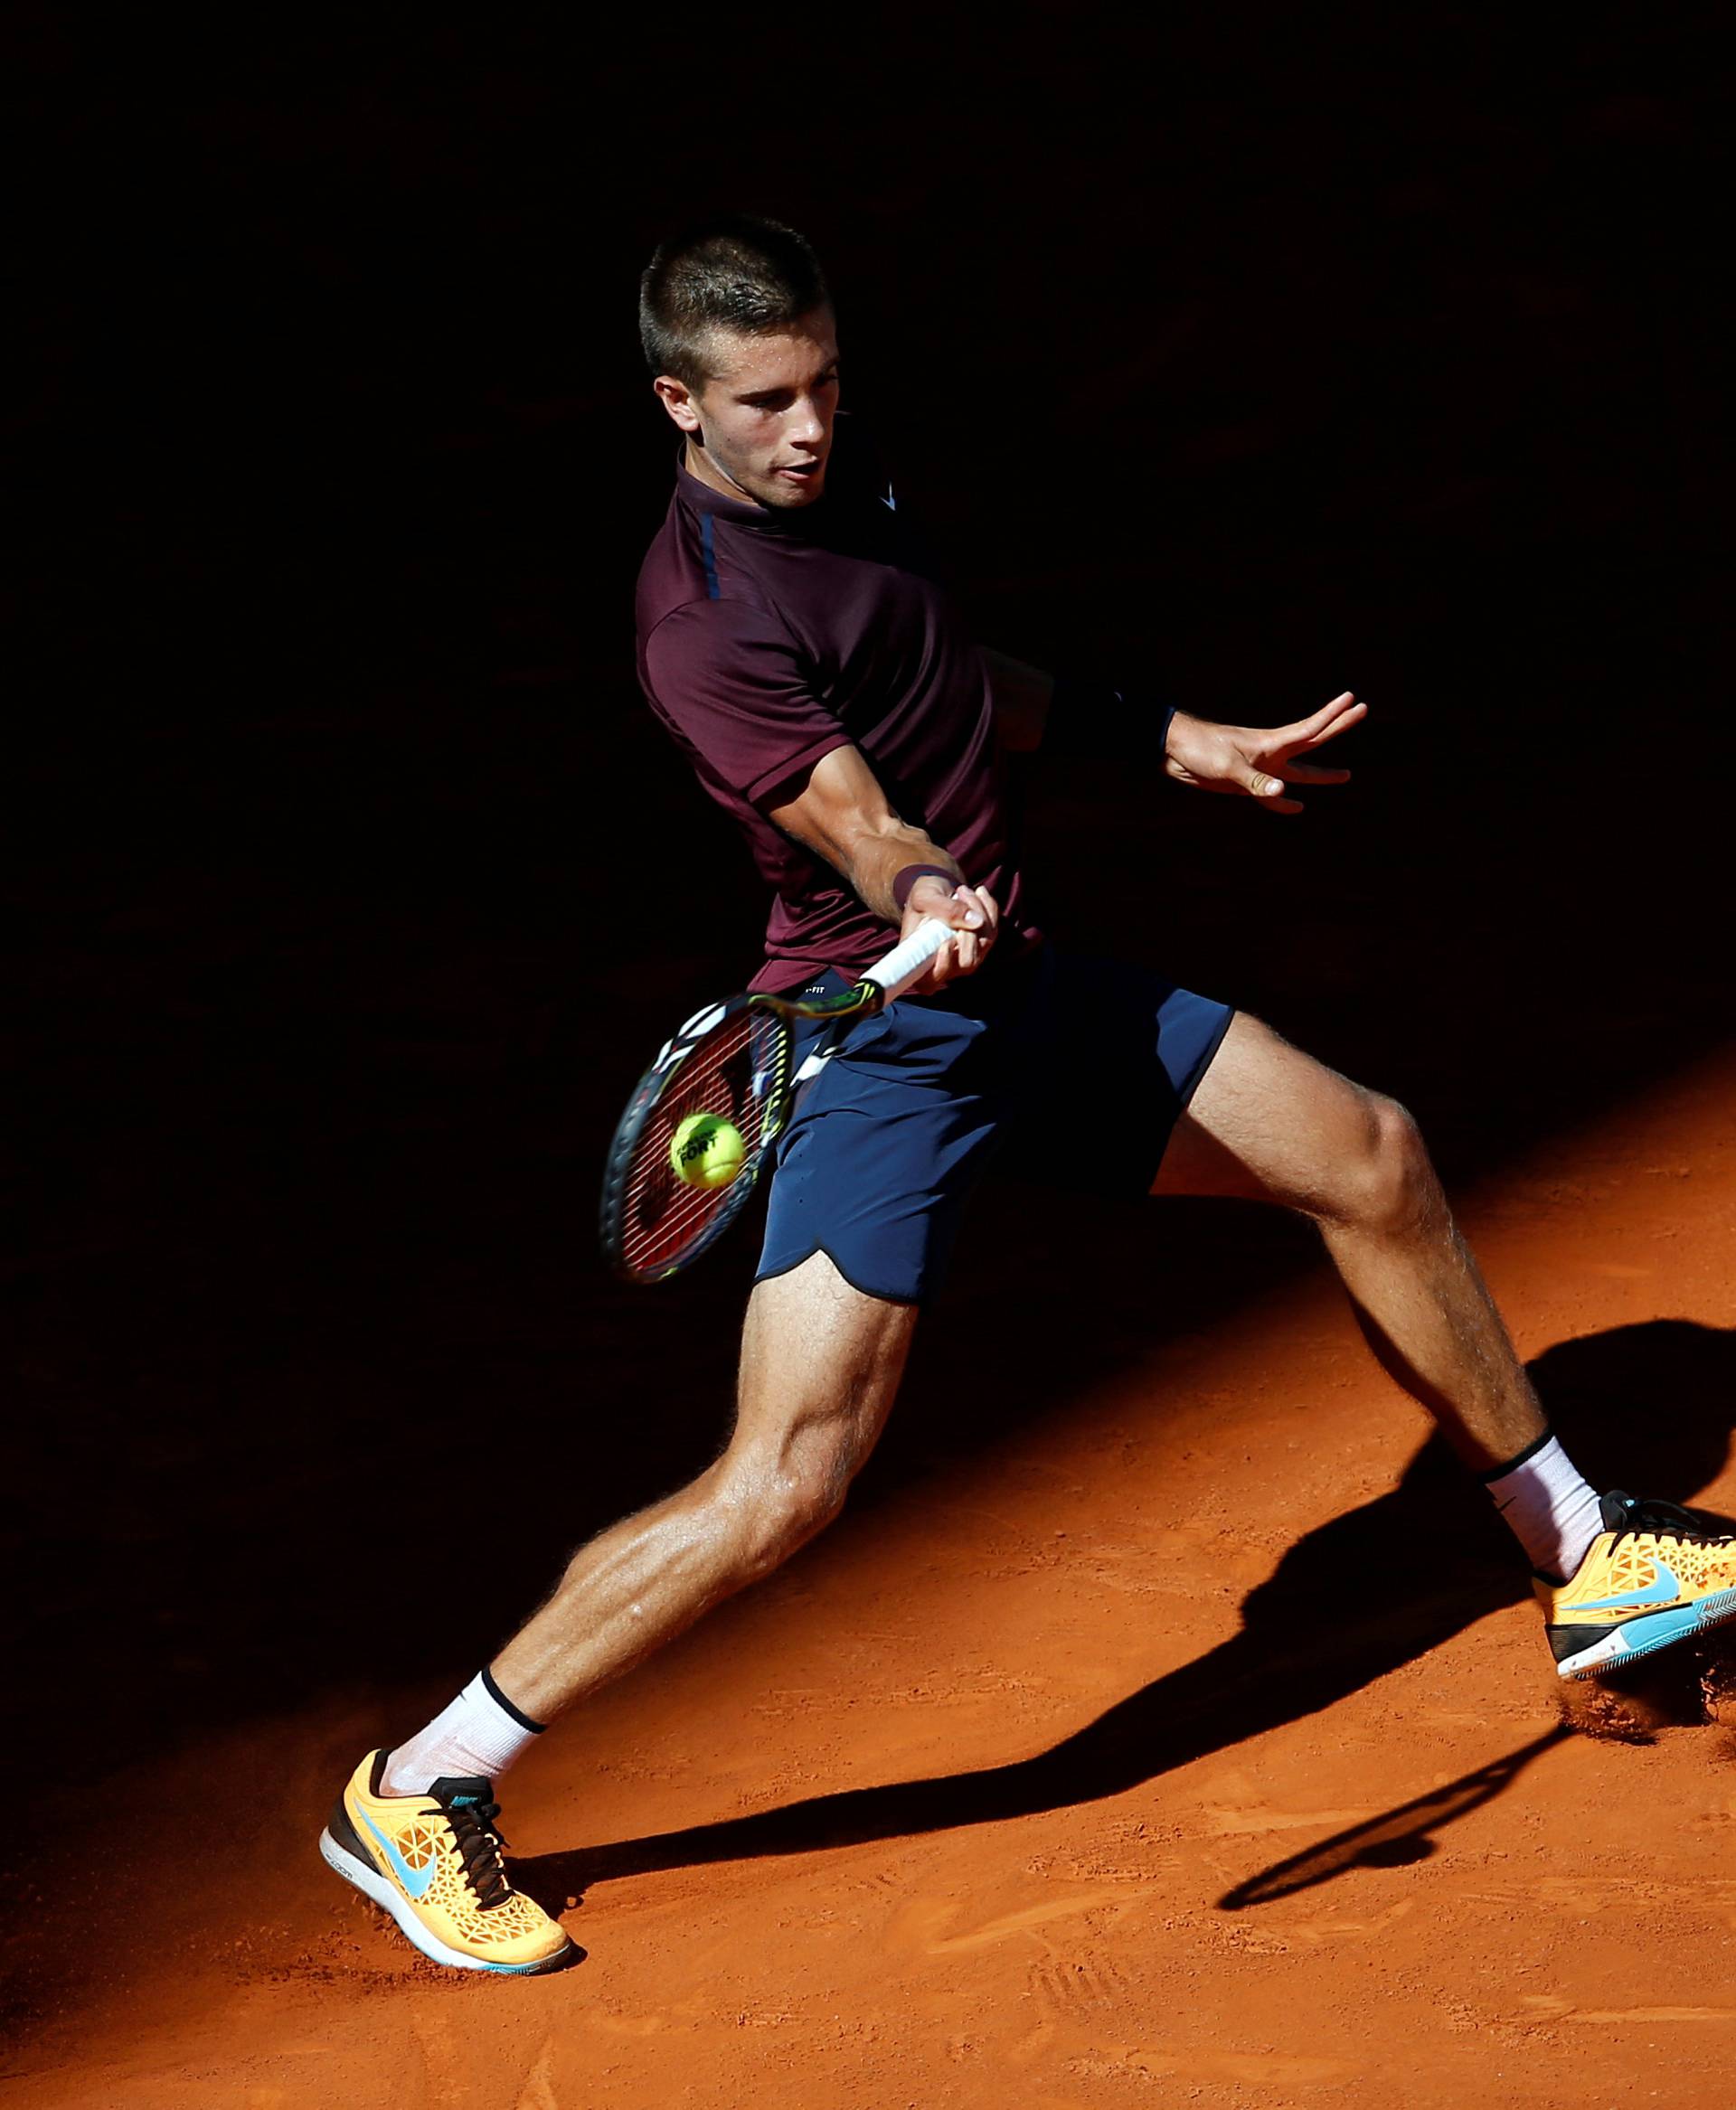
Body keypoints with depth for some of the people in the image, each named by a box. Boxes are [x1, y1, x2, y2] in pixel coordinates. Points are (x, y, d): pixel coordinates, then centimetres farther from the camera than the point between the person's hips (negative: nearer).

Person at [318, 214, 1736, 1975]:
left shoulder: (841, 474, 8)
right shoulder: (707, 623, -20)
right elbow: (863, 826, -30)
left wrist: (1160, 737, 27)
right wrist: (927, 902, -51)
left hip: (1026, 981, 9)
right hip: (885, 1031, -9)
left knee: (1371, 1160, 11)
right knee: (785, 1485, -17)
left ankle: (1579, 1561, 31)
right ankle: (414, 1795, -2)